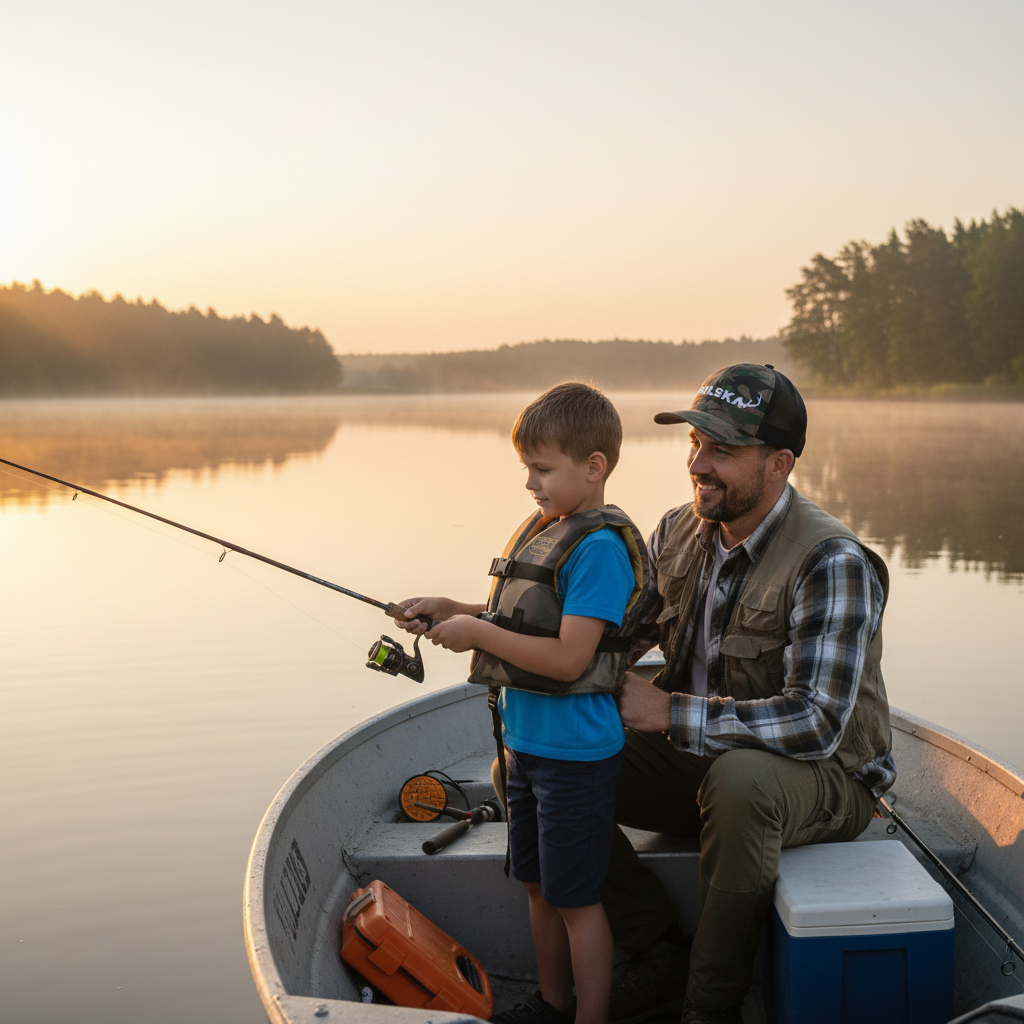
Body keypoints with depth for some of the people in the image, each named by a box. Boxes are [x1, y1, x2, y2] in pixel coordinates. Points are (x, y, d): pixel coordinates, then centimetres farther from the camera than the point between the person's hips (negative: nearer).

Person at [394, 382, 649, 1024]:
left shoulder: (599, 547, -20)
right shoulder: (543, 531, 9)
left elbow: (569, 657, -25)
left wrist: (478, 633, -18)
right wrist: (450, 611, 6)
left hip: (576, 753, -9)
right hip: (527, 742, 9)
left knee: (576, 898, 3)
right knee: (539, 885, 20)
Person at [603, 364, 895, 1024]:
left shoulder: (832, 564, -22)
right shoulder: (678, 533, 0)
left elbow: (816, 723, -30)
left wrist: (668, 712, -28)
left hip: (825, 779, -6)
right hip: (699, 763, 7)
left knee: (739, 779, -41)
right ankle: (662, 958, 0)